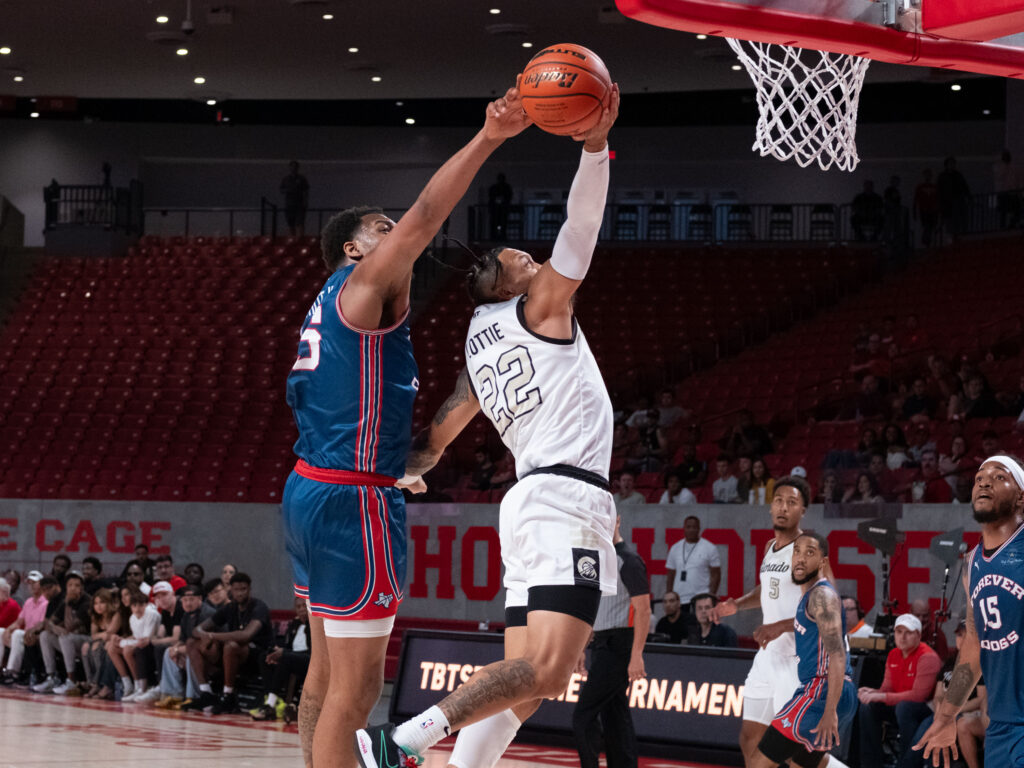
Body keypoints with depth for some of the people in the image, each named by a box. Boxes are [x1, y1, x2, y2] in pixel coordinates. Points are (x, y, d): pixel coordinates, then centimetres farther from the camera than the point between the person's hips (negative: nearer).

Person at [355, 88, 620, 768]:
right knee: (547, 669, -20)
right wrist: (595, 146, -13)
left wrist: (406, 472, 36)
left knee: (523, 682, 6)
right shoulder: (540, 308, 1)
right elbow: (581, 228, -10)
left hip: (533, 501, 9)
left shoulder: (479, 346, 20)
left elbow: (437, 437, 23)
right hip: (568, 497, -9)